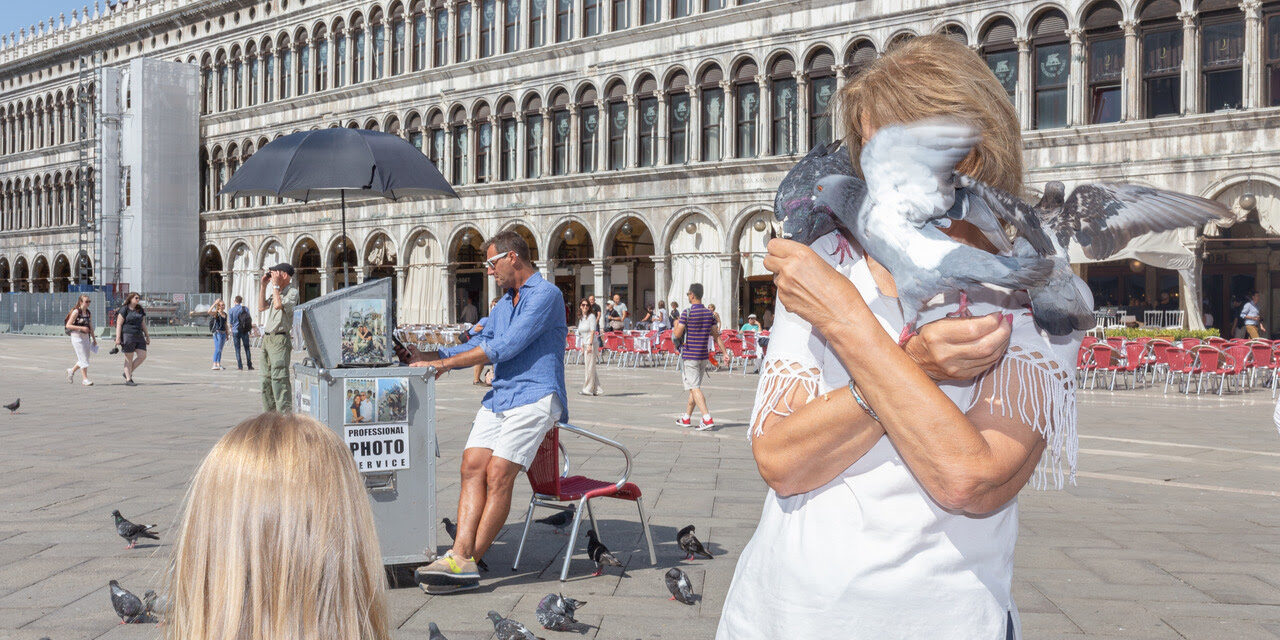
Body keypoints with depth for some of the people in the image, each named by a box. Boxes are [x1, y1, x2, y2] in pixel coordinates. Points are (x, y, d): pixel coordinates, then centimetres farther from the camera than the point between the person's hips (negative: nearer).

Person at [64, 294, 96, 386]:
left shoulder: (89, 313, 11)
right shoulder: (76, 312, -9)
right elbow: (68, 325, -12)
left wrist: (94, 339, 17)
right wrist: (81, 328, -20)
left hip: (86, 337, 7)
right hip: (77, 337, -7)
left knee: (85, 359, 10)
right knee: (83, 358, -8)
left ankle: (71, 371, 32)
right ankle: (85, 379, -3)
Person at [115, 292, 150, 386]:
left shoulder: (140, 310, 15)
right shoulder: (124, 310, -5)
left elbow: (143, 324, 20)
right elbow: (119, 324, -9)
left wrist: (147, 336, 17)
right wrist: (118, 338, -15)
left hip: (139, 336, 7)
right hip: (127, 335, -7)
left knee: (142, 356, -2)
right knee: (129, 358, -1)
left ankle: (127, 373, 15)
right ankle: (128, 379, 7)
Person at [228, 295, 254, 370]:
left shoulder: (231, 310, -5)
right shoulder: (245, 309, -1)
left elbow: (231, 322, 1)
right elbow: (249, 319, 5)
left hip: (236, 331, -1)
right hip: (245, 331, 1)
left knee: (237, 349, 5)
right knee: (247, 348, 8)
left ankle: (240, 366, 1)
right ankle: (250, 365, 6)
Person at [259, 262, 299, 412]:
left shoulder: (292, 292, -7)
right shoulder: (275, 291, 20)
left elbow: (278, 305, -21)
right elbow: (261, 307, 20)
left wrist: (275, 285, -12)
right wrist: (263, 285, 14)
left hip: (279, 339, -9)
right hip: (267, 338, 9)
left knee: (279, 378, -15)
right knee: (267, 379, 11)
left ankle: (285, 415, -15)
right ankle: (269, 414, 19)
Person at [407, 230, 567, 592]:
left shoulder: (545, 294, -7)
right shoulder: (504, 304, 25)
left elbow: (506, 346, -15)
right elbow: (478, 344, 27)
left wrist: (444, 362, -10)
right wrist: (429, 357, 13)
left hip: (533, 398, -8)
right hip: (498, 397, 8)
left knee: (498, 474, -16)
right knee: (473, 466, -9)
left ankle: (468, 563, -14)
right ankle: (459, 555, -17)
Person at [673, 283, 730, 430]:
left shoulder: (687, 313, -12)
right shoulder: (709, 313, 6)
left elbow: (677, 335, -13)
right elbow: (717, 335, 5)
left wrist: (676, 324, 8)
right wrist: (725, 353, 7)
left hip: (689, 356, -7)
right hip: (703, 356, 7)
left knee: (694, 388, -8)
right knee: (695, 387, 16)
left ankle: (707, 419, -20)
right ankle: (686, 418, 27)